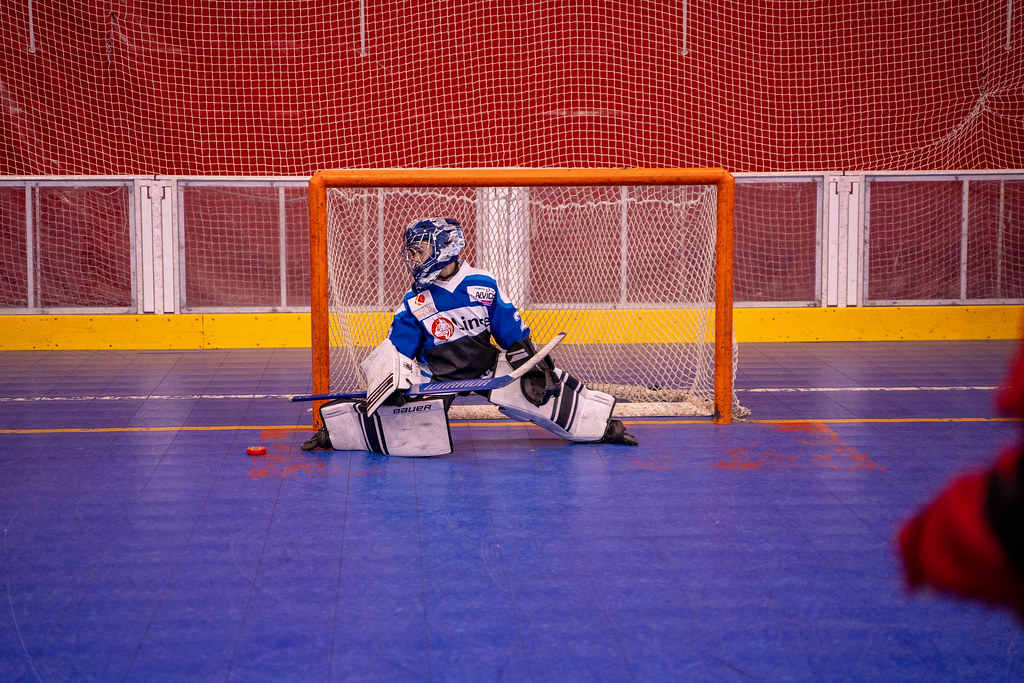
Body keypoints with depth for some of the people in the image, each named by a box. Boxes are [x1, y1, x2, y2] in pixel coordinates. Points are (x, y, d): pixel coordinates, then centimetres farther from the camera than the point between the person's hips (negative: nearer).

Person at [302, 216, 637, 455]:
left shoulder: (482, 284, -6)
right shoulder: (415, 300, -4)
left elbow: (511, 329, 1)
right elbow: (398, 347, -4)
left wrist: (530, 365, 1)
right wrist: (395, 385, -16)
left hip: (487, 366, 0)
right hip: (434, 374, 0)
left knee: (545, 389, -9)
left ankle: (602, 425, 8)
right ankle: (333, 432, -1)